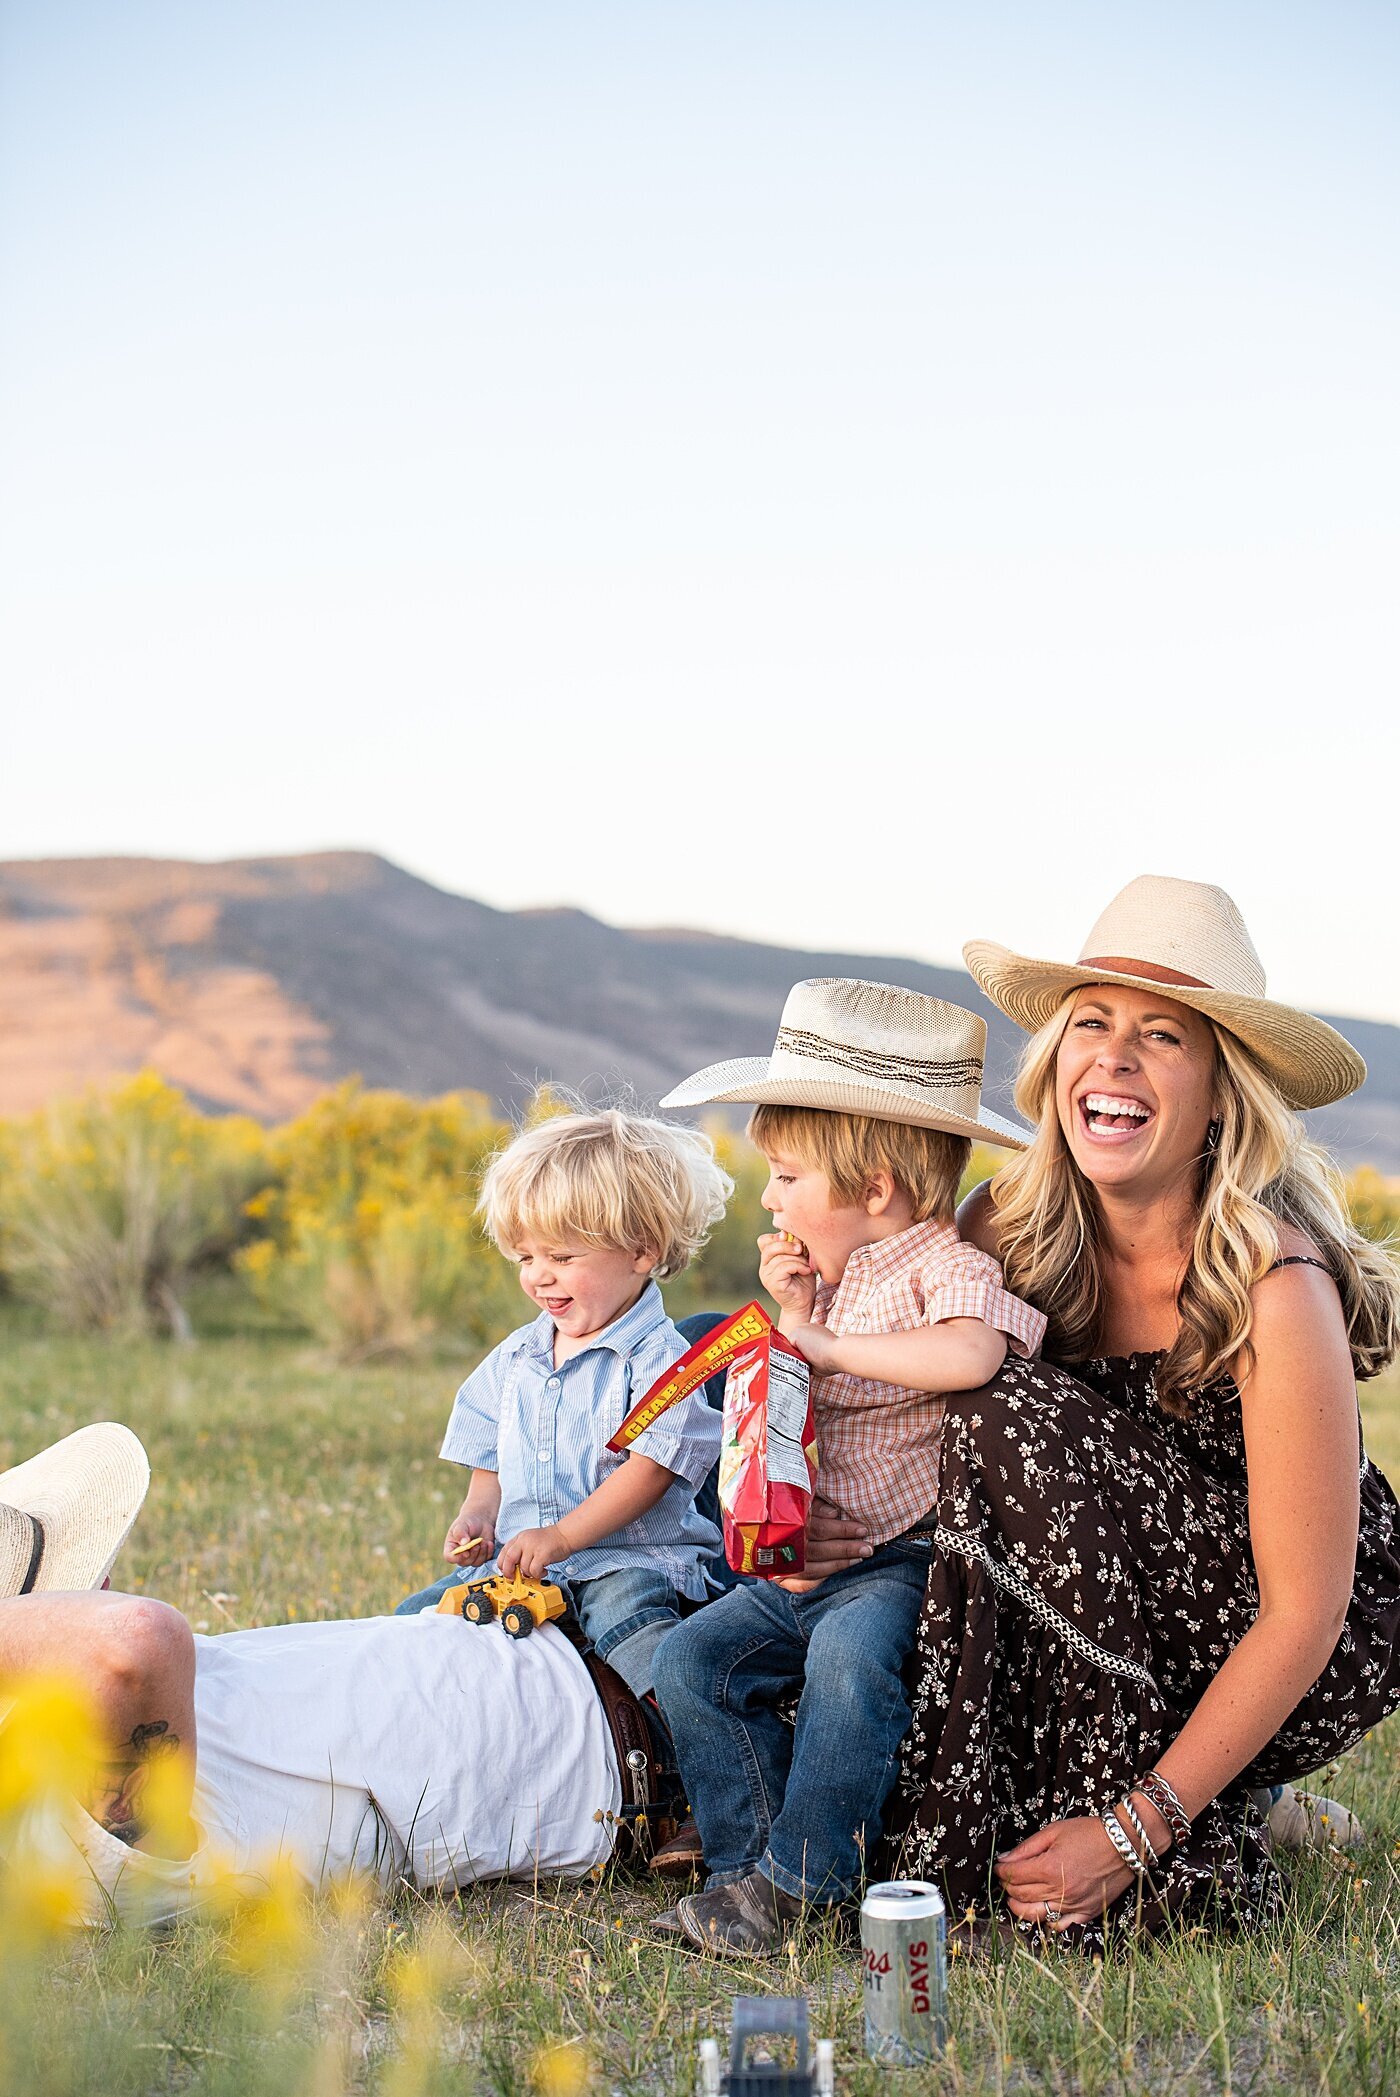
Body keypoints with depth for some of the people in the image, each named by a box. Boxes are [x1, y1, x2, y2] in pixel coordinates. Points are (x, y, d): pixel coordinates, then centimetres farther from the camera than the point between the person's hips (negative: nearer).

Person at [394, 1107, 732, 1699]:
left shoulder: (656, 1356, -7)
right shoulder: (514, 1358, 16)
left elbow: (650, 1467, -16)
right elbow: (492, 1463, 24)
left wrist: (562, 1535, -24)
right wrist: (477, 1516, 1)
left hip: (628, 1558, -7)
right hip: (517, 1562, 7)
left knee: (627, 1608, -37)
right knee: (414, 1617, -7)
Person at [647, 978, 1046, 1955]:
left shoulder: (945, 1263, -11)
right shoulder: (837, 1273, 14)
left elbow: (971, 1353, -35)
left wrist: (833, 1343, -24)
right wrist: (792, 1315, 2)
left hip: (909, 1555, -9)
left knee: (849, 1654, -33)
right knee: (695, 1657, -4)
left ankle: (798, 1880, -23)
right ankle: (750, 1857, 1)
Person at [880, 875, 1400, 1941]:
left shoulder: (1275, 1287, -25)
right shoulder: (1009, 1224, -9)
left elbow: (1302, 1617, -23)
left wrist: (1133, 1832, -25)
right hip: (1138, 1625, 6)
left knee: (1021, 1424, -26)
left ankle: (1184, 1860, -15)